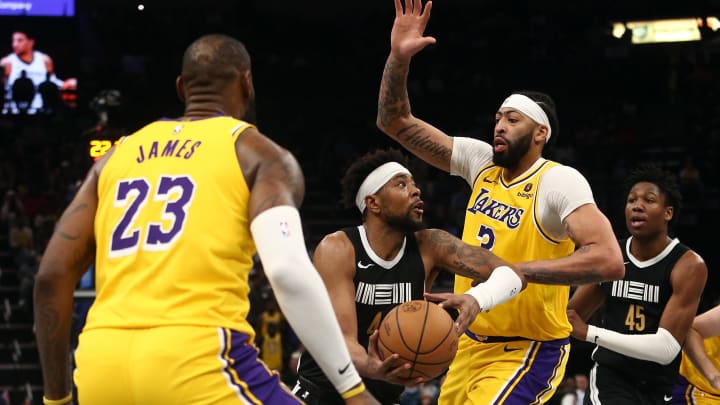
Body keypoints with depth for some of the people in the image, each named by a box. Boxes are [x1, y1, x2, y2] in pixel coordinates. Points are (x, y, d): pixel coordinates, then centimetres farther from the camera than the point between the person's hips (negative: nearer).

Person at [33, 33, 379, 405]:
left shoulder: (117, 155, 23)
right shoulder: (259, 154, 9)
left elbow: (52, 276, 17)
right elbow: (288, 270, -9)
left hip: (102, 364, 5)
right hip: (197, 361, -5)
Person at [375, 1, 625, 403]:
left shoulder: (558, 181, -17)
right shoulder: (482, 162, 4)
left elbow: (609, 260, -32)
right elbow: (395, 123, 6)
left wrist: (513, 271, -33)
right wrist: (399, 57, -11)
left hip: (527, 352, -8)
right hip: (472, 344, 8)